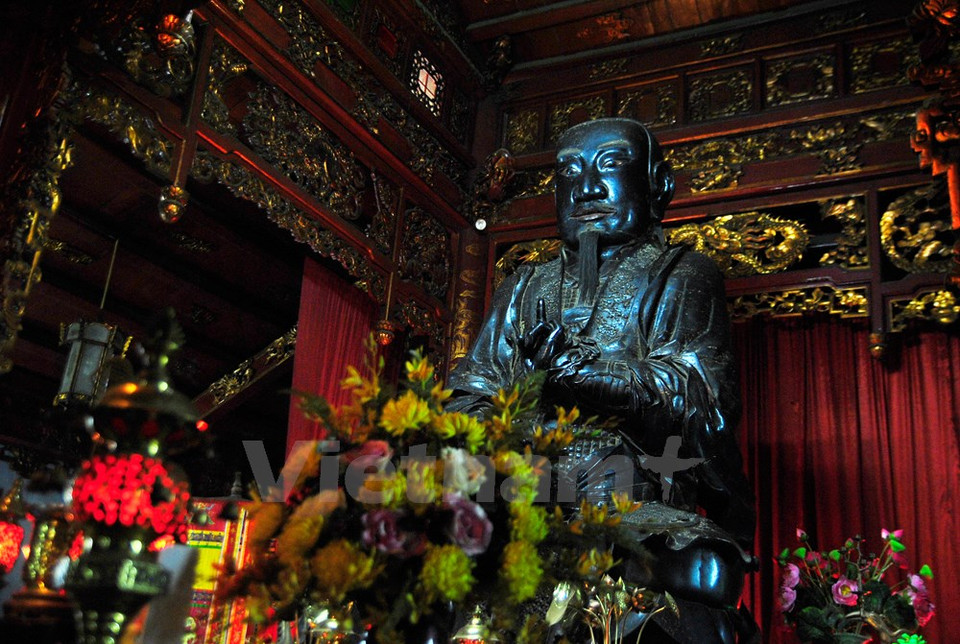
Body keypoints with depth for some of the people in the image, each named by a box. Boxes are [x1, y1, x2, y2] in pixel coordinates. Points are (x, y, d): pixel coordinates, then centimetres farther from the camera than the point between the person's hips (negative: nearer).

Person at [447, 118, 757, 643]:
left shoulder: (680, 278, 10)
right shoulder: (522, 290, 23)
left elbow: (697, 397, -7)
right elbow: (470, 394, 15)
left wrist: (579, 367, -22)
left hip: (649, 520, -2)